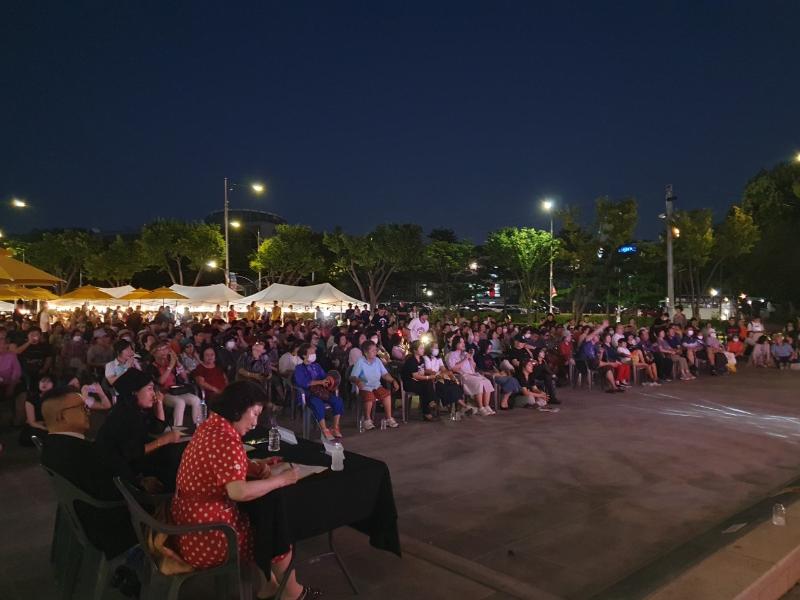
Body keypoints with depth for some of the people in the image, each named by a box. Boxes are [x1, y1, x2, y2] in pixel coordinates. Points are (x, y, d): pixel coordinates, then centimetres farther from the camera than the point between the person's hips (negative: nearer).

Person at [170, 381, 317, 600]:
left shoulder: (211, 426, 5)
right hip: (205, 539, -9)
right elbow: (238, 492, -32)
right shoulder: (226, 438, -25)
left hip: (189, 526, 9)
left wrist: (258, 467, 1)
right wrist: (281, 480, -20)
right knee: (279, 534, 8)